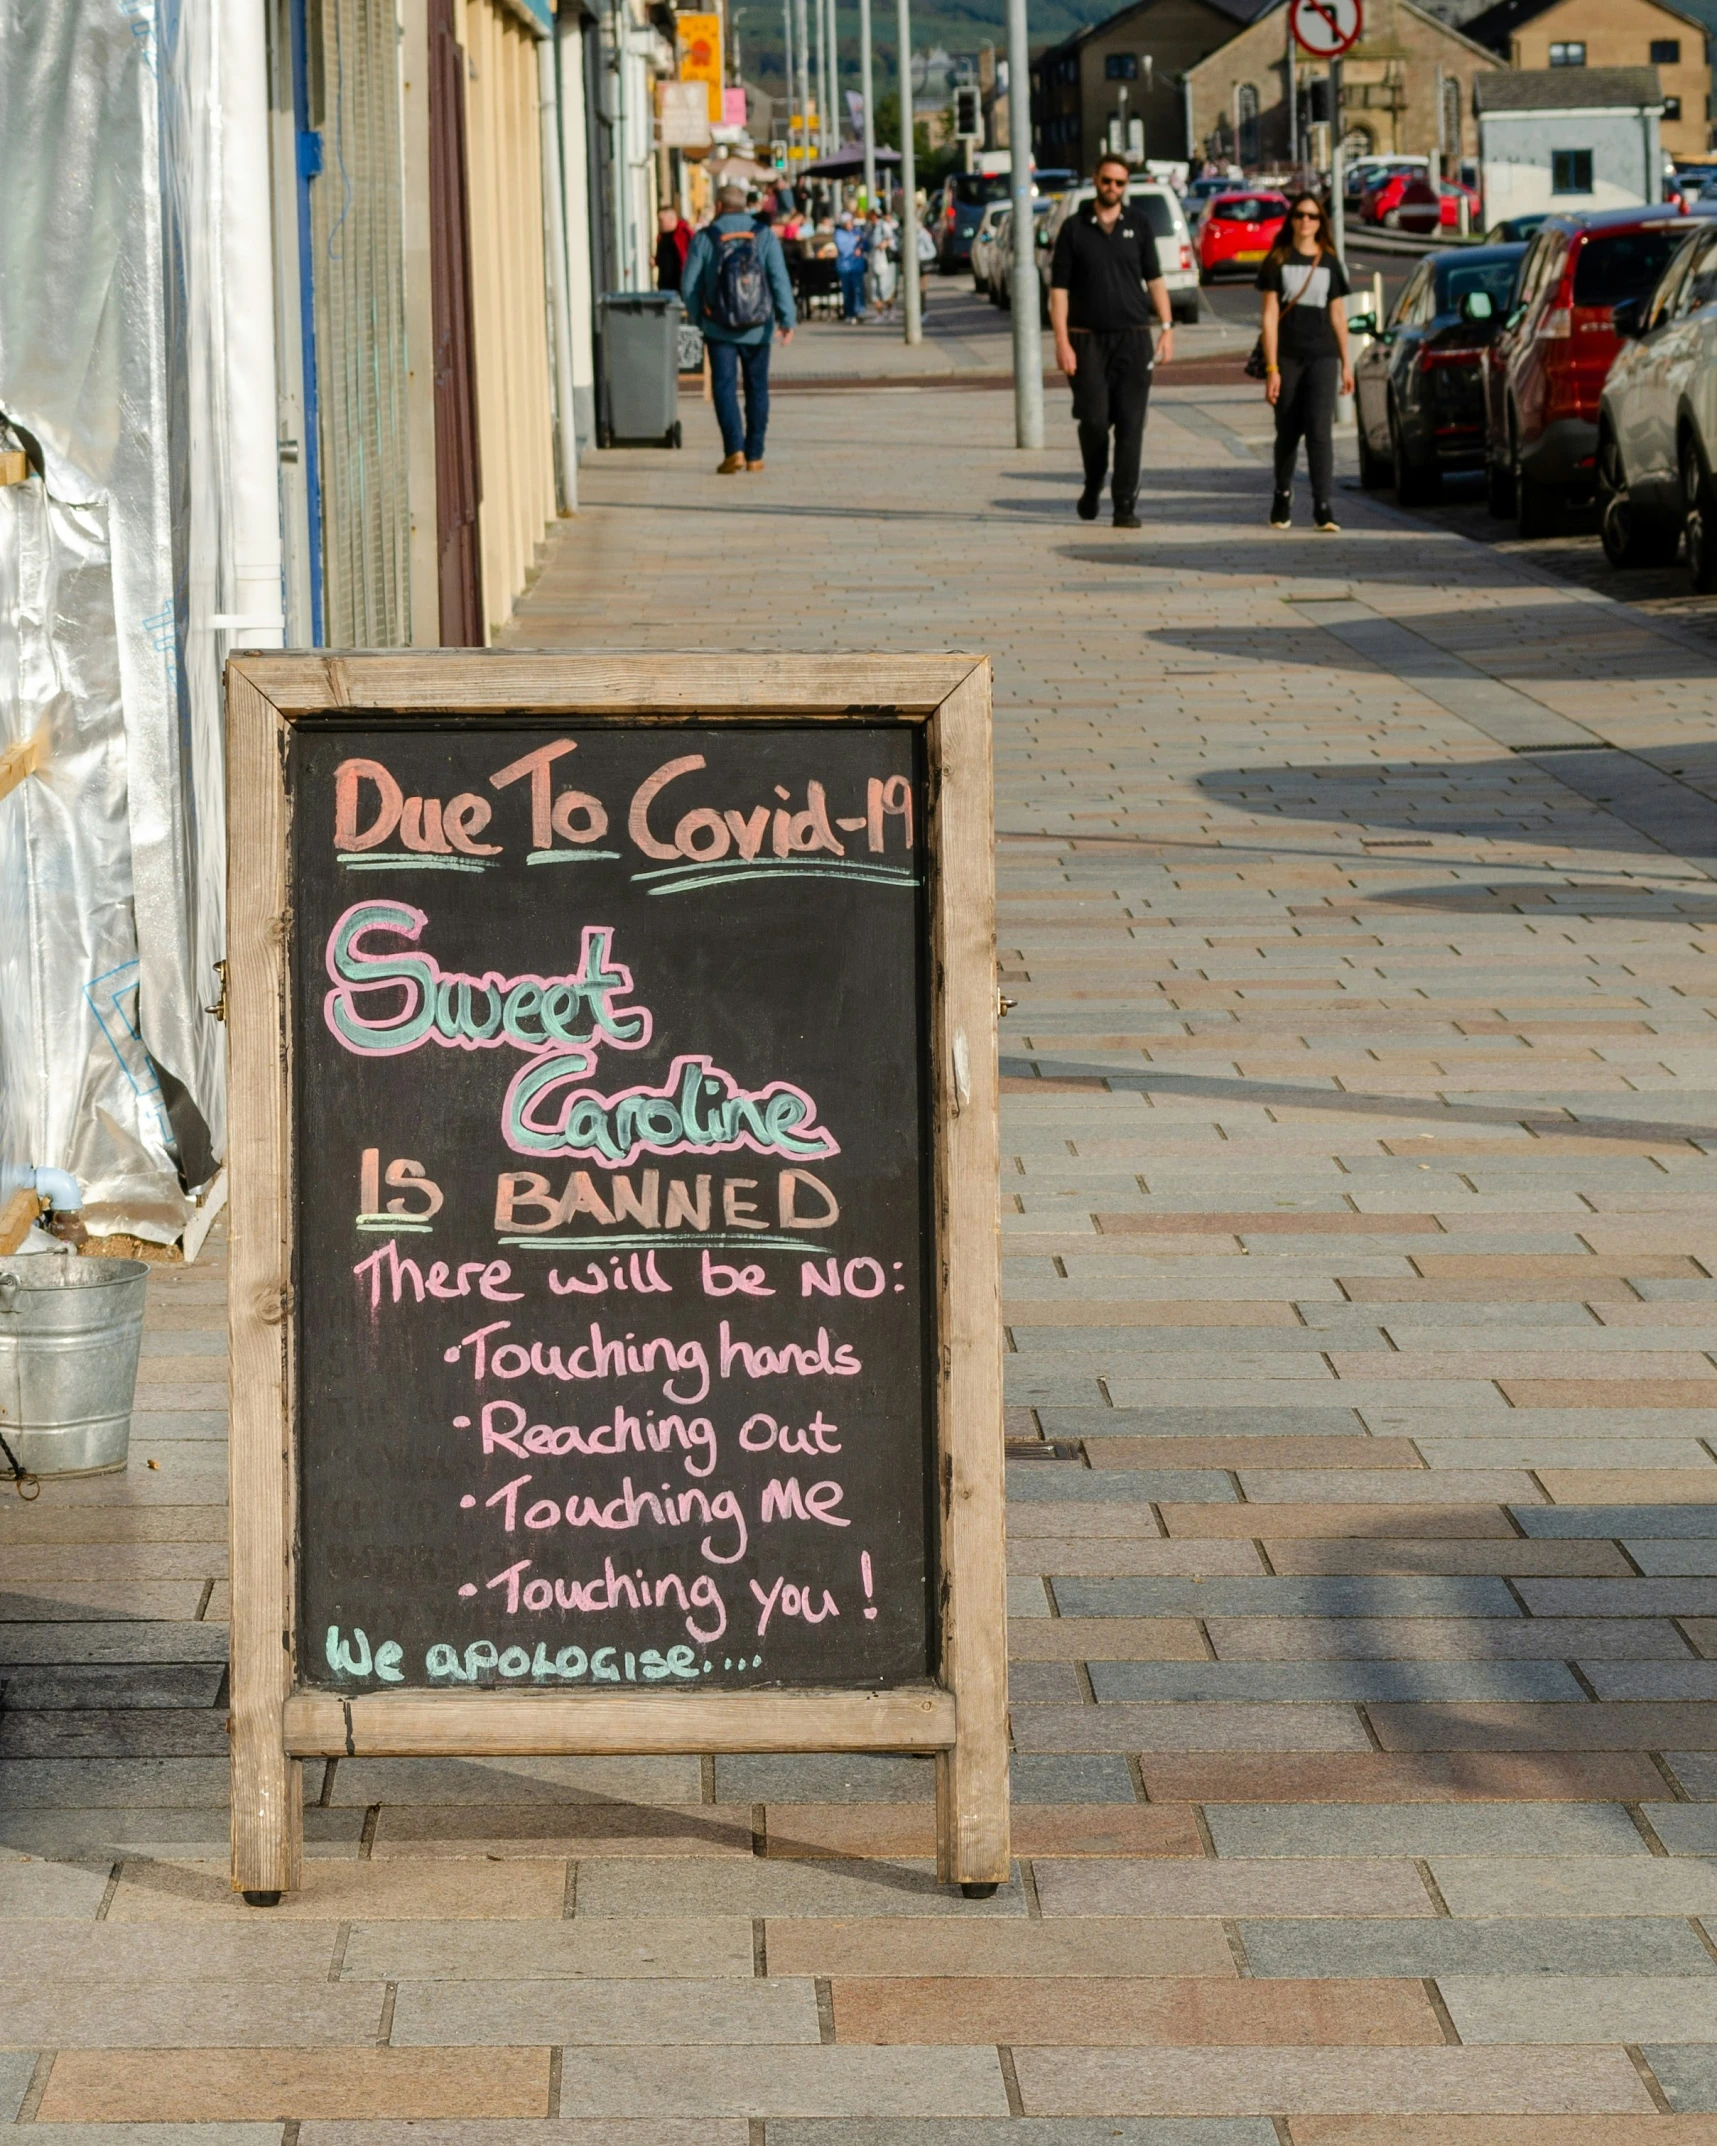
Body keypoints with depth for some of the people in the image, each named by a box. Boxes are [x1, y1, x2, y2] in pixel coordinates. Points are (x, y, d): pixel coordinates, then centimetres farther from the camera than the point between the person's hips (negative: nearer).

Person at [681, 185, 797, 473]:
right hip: (757, 329, 2)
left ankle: (734, 449, -18)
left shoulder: (704, 239, -3)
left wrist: (697, 319, 13)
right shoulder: (765, 236, -1)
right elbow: (779, 280, -9)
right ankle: (754, 455, 14)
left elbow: (690, 286, -2)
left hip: (719, 329, -1)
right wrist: (787, 319, -9)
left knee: (724, 387, -2)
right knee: (757, 389, 12)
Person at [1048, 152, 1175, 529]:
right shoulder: (1074, 228, 3)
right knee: (1093, 420, -6)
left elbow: (1154, 279, 12)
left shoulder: (1137, 225, 9)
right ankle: (1093, 484, 20)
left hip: (1133, 339, 1)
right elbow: (1059, 288, 1)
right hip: (1088, 340, -1)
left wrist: (1166, 327, 2)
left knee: (1131, 424, -4)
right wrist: (1062, 341, -7)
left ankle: (1125, 505, -1)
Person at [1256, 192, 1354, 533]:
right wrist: (1271, 368, -8)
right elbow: (1270, 315, -1)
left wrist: (1346, 363, 10)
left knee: (1320, 430, -11)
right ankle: (1283, 497, 26)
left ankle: (1323, 506, -16)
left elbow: (1338, 315, 13)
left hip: (1322, 357, 1)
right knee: (1288, 432, 7)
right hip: (1287, 357, 0)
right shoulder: (1277, 261, 2)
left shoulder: (1330, 262, 8)